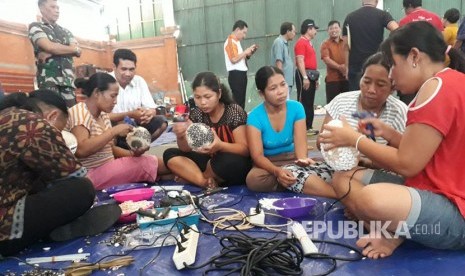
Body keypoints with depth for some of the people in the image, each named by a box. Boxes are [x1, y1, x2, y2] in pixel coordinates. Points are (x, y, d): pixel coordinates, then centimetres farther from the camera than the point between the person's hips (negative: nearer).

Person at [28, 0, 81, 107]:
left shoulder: (66, 31, 24)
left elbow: (78, 52, 6)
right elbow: (49, 47, -8)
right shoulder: (35, 27, 10)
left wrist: (51, 53, -7)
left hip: (68, 78, 4)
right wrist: (74, 49, 5)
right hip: (48, 77, -4)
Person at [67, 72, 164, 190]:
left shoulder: (103, 115, 11)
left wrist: (132, 153, -5)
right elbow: (80, 150, -29)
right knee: (150, 164, -15)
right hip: (92, 175, -8)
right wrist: (114, 131, -25)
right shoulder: (78, 112, -14)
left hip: (108, 167, 9)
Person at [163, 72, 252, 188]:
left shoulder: (235, 112, -15)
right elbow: (186, 148, -4)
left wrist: (219, 146, -37)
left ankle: (191, 177, -7)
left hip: (234, 165, -4)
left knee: (229, 162, -38)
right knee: (169, 154, -9)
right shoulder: (196, 113, -2)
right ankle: (208, 182, -23)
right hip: (210, 161, 5)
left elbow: (245, 149, -18)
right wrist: (180, 136, -28)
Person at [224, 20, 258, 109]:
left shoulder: (236, 41, 19)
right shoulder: (230, 42, -11)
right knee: (237, 101, -8)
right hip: (236, 75, -10)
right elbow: (234, 59, -22)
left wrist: (250, 53, 9)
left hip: (241, 74, 10)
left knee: (241, 101, 13)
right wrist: (246, 51, -12)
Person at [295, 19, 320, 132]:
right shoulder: (301, 42, -10)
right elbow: (300, 61, -18)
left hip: (311, 75, 10)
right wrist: (305, 77, -24)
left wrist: (315, 77, 21)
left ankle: (308, 126, 17)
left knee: (310, 103, 11)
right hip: (304, 75, -10)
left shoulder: (309, 43, 20)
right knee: (303, 102, -8)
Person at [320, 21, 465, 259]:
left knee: (371, 199, -39)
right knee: (342, 180, 12)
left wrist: (355, 139, -8)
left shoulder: (438, 86, -18)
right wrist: (387, 133, 7)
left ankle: (394, 231, -7)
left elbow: (407, 165, -19)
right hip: (440, 193, 10)